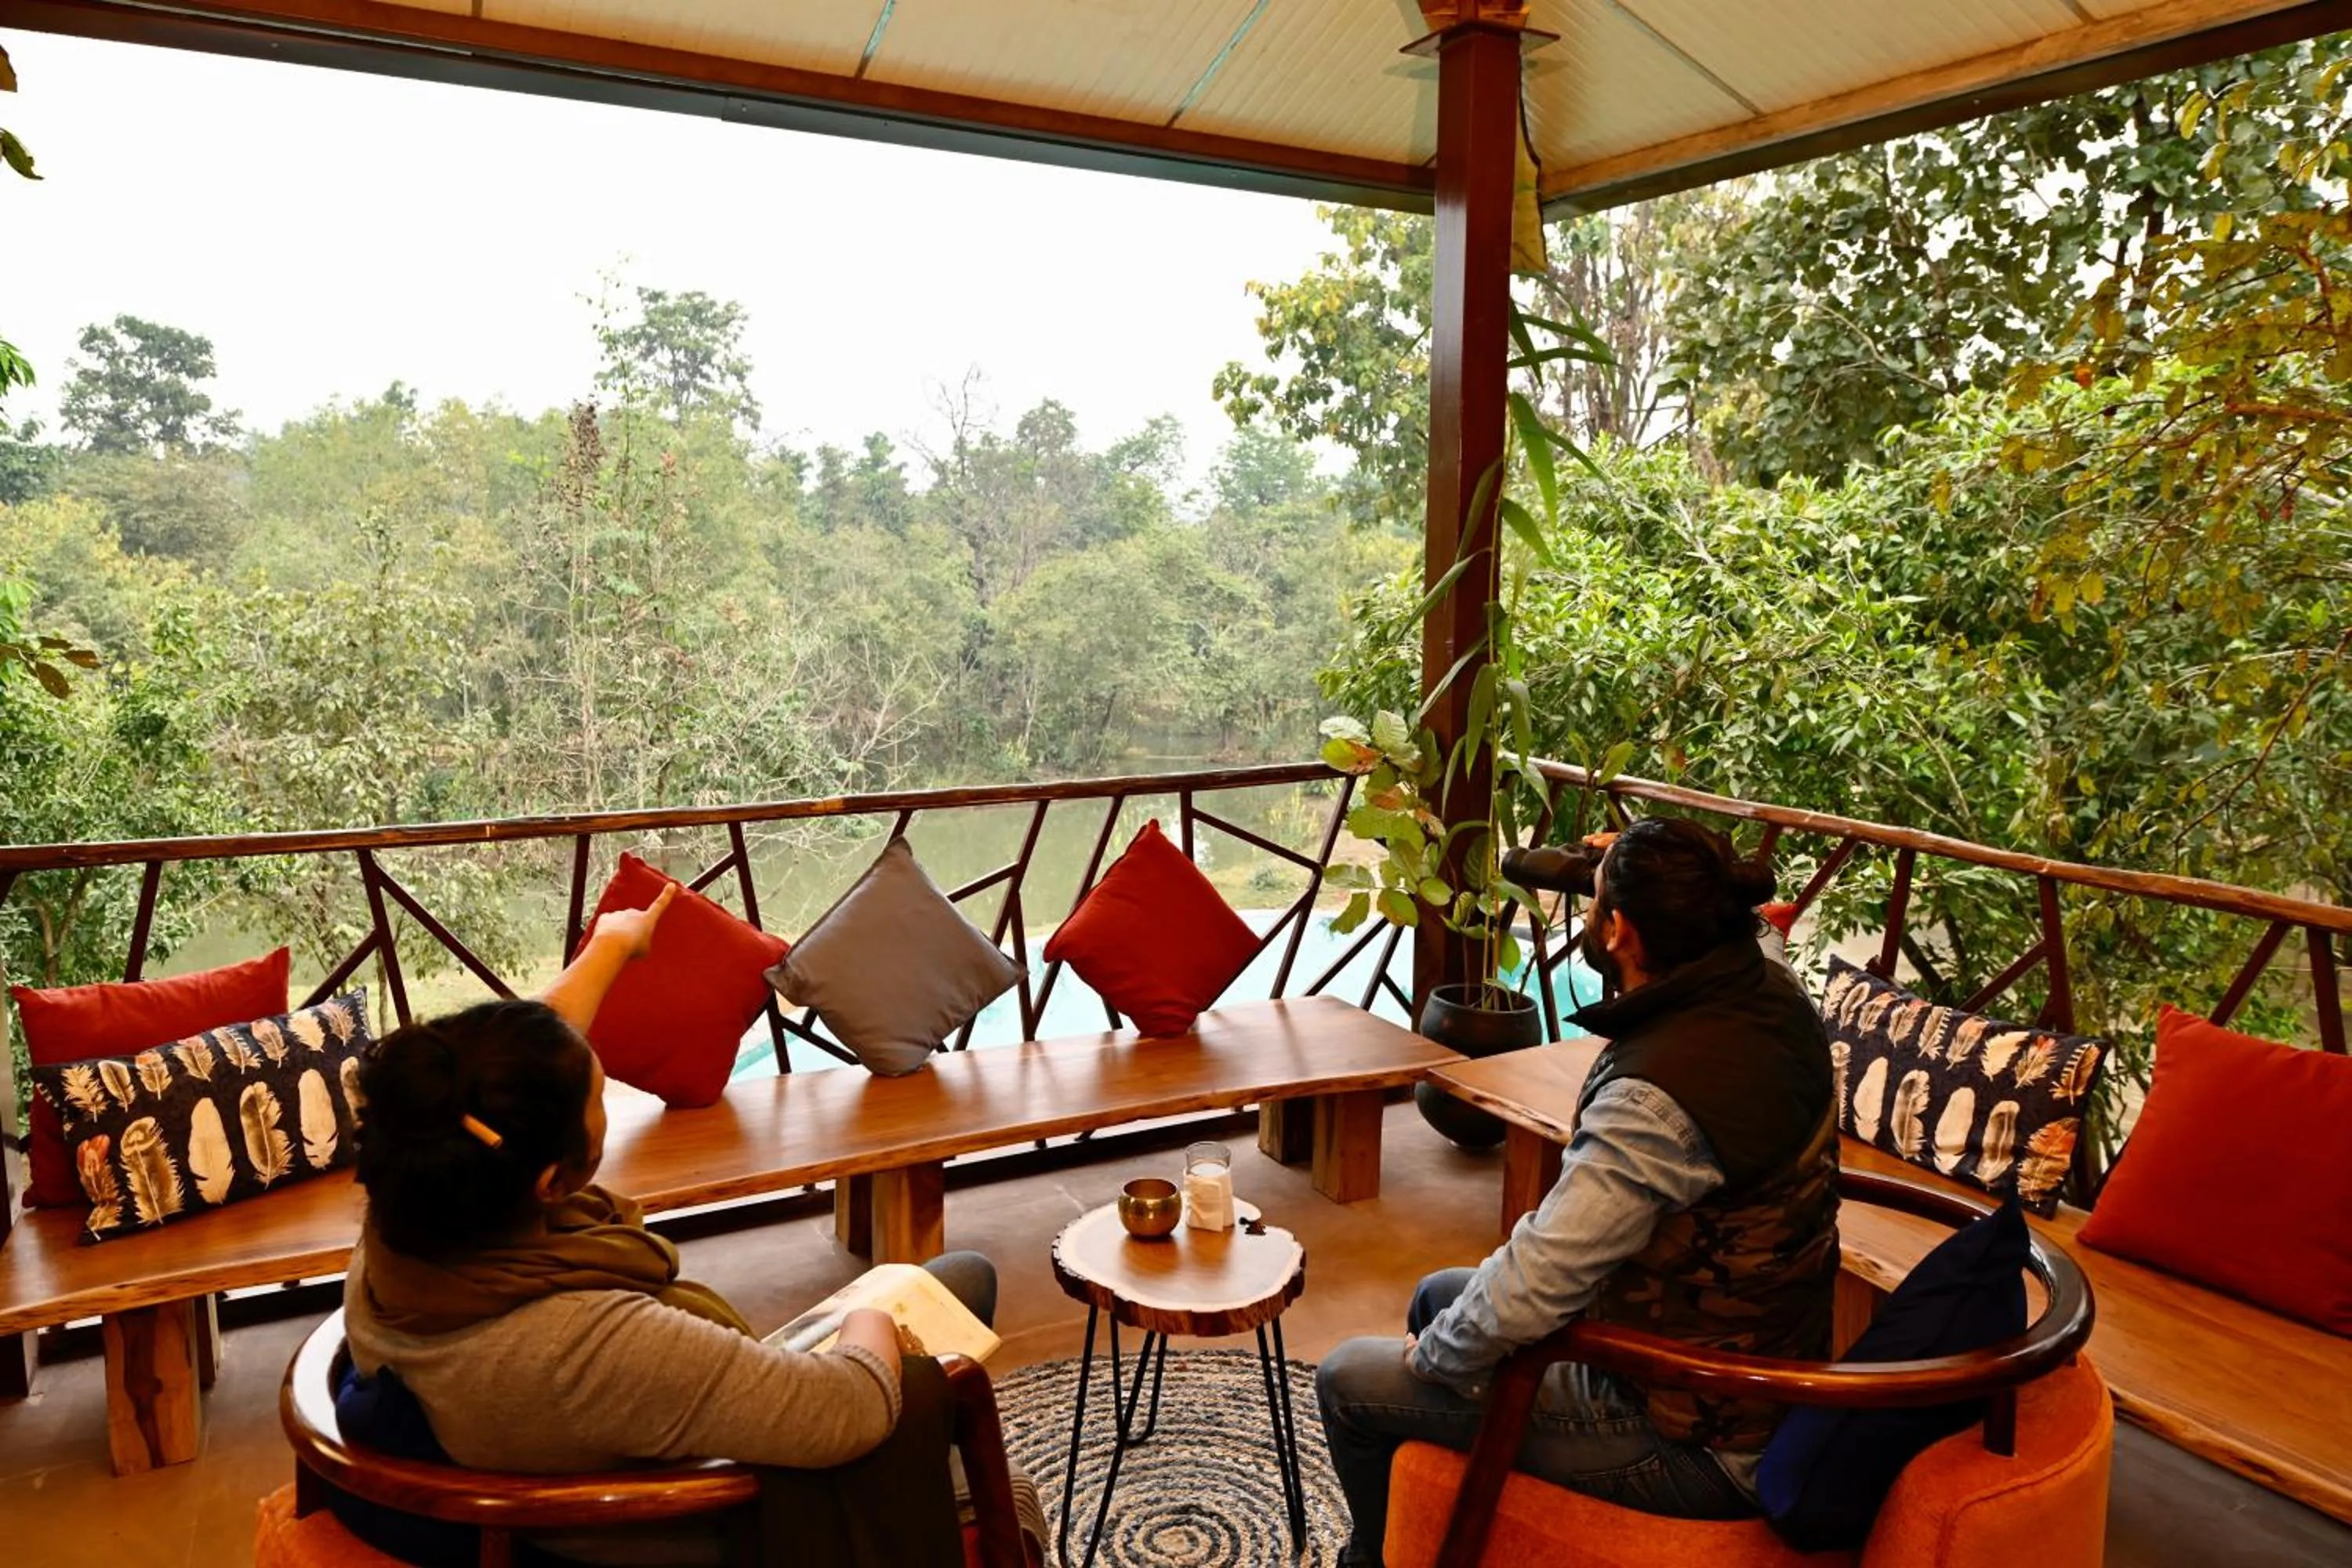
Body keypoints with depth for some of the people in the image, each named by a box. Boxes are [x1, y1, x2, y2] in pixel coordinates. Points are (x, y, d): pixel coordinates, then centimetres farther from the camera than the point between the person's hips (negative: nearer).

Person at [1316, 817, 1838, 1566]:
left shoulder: (1658, 1098, -34)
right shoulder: (1775, 995, -8)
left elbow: (1523, 1294, -30)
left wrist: (1429, 1356, -12)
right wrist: (1638, 881, 10)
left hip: (1692, 1445, -9)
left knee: (1348, 1381, 3)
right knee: (1437, 1294, 25)